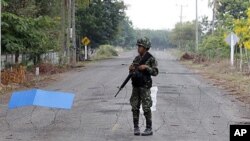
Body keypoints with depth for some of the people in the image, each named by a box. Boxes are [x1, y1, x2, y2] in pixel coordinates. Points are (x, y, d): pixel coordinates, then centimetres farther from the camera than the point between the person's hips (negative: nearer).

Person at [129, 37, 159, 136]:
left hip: (145, 86, -6)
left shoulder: (151, 59, -7)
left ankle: (149, 129, 4)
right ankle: (136, 128, 12)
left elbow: (155, 72, -11)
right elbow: (132, 72, 17)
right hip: (135, 86, 6)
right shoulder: (136, 59, 11)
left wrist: (146, 67, -23)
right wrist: (131, 69, -5)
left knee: (146, 108, -3)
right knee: (135, 107, 4)